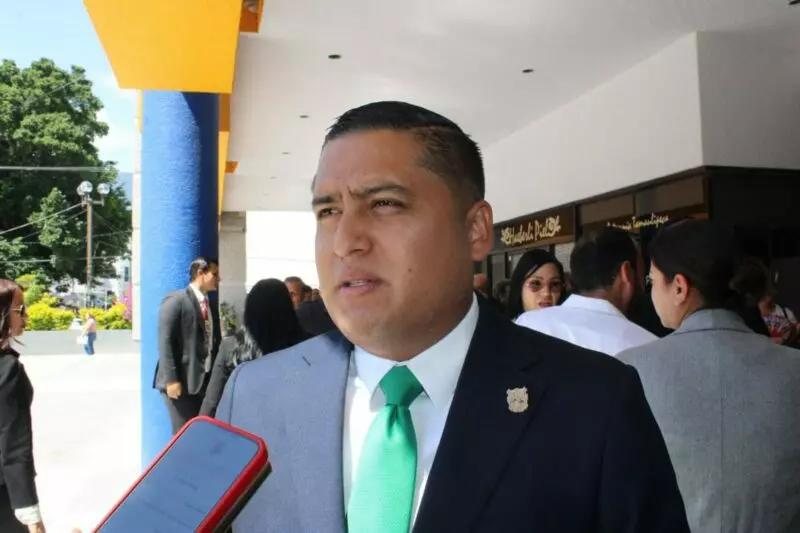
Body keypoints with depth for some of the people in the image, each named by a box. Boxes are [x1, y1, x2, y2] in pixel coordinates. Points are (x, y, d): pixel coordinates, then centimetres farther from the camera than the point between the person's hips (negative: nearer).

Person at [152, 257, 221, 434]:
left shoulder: (211, 305, 16)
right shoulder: (176, 300, -6)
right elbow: (165, 342, -13)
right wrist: (171, 379, -19)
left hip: (206, 382, 7)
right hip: (181, 382, -7)